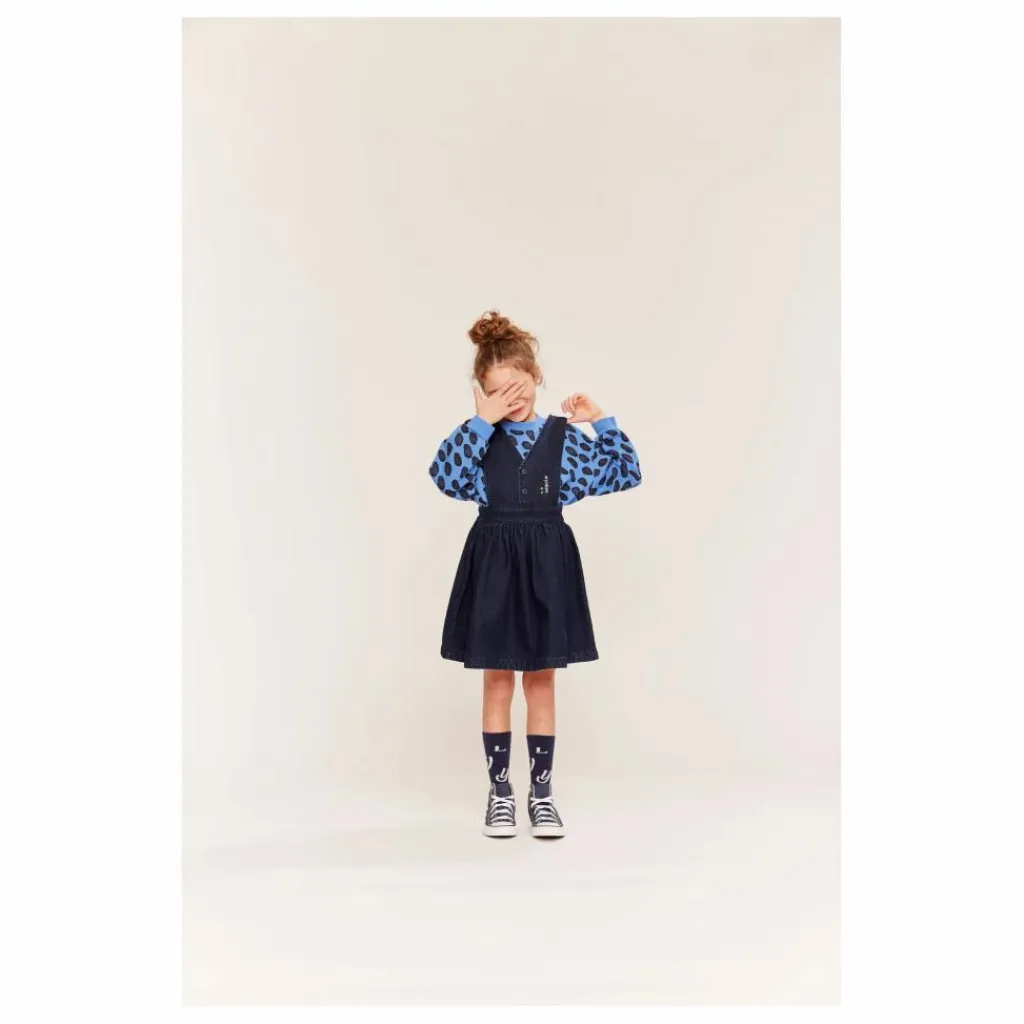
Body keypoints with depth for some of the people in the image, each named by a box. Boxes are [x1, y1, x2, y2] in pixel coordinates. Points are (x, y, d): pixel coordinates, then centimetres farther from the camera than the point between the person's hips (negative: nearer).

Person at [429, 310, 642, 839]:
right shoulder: (479, 436, -1)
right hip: (494, 562, -1)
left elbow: (624, 474, 3)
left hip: (546, 562, 1)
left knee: (541, 680, 8)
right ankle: (500, 790, 18)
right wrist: (482, 421, -21)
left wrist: (601, 421, -6)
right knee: (498, 679, 7)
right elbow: (444, 476, -20)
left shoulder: (562, 436, 2)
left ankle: (541, 792, 17)